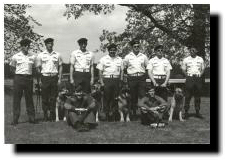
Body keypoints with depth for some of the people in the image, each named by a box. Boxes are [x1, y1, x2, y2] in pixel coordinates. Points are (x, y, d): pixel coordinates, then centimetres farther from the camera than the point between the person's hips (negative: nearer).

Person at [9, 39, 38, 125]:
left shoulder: (32, 56, 7)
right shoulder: (15, 57, 1)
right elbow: (12, 68, 11)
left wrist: (28, 74, 6)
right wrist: (18, 74, 1)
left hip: (29, 78, 2)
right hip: (18, 78, -2)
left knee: (29, 98, 6)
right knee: (16, 99, -1)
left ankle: (31, 118, 13)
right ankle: (15, 119, 3)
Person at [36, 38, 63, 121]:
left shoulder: (57, 55, 9)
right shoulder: (41, 55, 6)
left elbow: (60, 67, 11)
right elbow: (38, 68, 6)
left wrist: (59, 78, 3)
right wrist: (40, 80, -1)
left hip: (54, 77, 1)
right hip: (44, 77, -1)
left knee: (53, 98, 1)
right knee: (45, 97, 1)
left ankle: (52, 115, 8)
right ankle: (45, 115, 9)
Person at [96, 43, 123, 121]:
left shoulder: (119, 59, 14)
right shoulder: (103, 59, 5)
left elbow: (121, 71, 15)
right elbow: (100, 71, 3)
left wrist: (121, 80, 6)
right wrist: (101, 81, -5)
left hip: (116, 80, 2)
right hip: (106, 79, -2)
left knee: (115, 97, 2)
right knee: (106, 98, -1)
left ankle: (113, 113, 11)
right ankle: (106, 114, 6)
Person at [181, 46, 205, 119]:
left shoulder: (200, 59, 12)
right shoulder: (186, 60, 7)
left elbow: (203, 69, 17)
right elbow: (183, 69, 9)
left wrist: (200, 74, 3)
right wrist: (187, 75, -3)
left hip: (198, 78, 2)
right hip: (189, 78, -2)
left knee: (198, 96, 5)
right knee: (188, 96, -5)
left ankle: (197, 112, 12)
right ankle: (186, 112, -1)